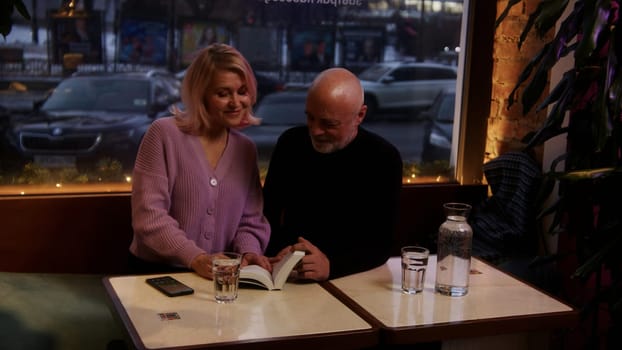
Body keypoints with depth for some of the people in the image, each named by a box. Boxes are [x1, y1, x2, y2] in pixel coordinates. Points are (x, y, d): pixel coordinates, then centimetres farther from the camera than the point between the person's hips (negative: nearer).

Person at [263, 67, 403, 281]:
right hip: (292, 280, 2)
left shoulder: (383, 159, -9)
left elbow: (380, 246, -12)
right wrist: (278, 252, -12)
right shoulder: (290, 143, -1)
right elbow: (268, 212, 8)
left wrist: (330, 266, -29)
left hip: (354, 281, -1)